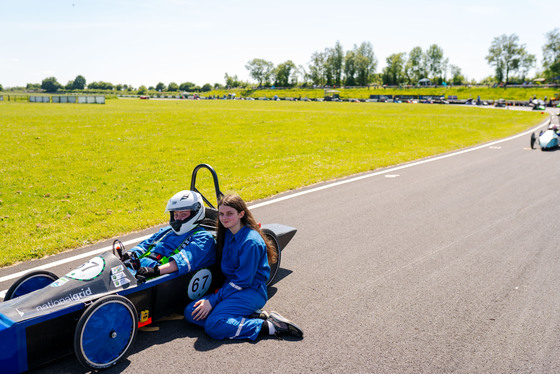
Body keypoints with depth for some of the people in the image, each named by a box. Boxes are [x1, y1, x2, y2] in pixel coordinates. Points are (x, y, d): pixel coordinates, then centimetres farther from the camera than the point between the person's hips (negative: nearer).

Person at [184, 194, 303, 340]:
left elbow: (243, 281, -18)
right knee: (190, 312, -6)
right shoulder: (227, 234, 7)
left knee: (213, 326, -26)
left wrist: (213, 300, -17)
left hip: (252, 291, -9)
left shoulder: (251, 242, -19)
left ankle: (270, 326, -17)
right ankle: (251, 316, -8)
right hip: (231, 287, 9)